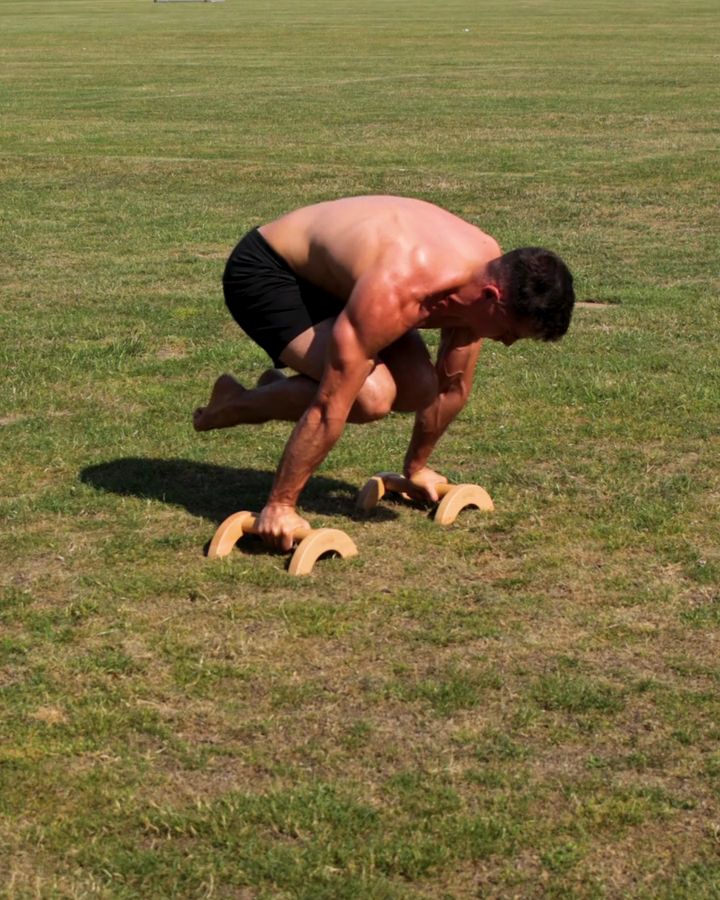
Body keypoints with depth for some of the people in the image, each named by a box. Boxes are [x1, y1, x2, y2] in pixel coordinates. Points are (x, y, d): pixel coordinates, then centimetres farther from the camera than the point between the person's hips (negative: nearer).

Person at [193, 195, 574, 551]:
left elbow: (452, 386, 2)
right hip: (262, 274, -8)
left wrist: (417, 467, 12)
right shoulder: (401, 293, -40)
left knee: (418, 390, -7)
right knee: (372, 395, -26)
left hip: (333, 271, 8)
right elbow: (331, 406, -35)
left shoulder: (491, 268, -15)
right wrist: (279, 505, -30)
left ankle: (281, 390, 15)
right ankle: (235, 405, -3)